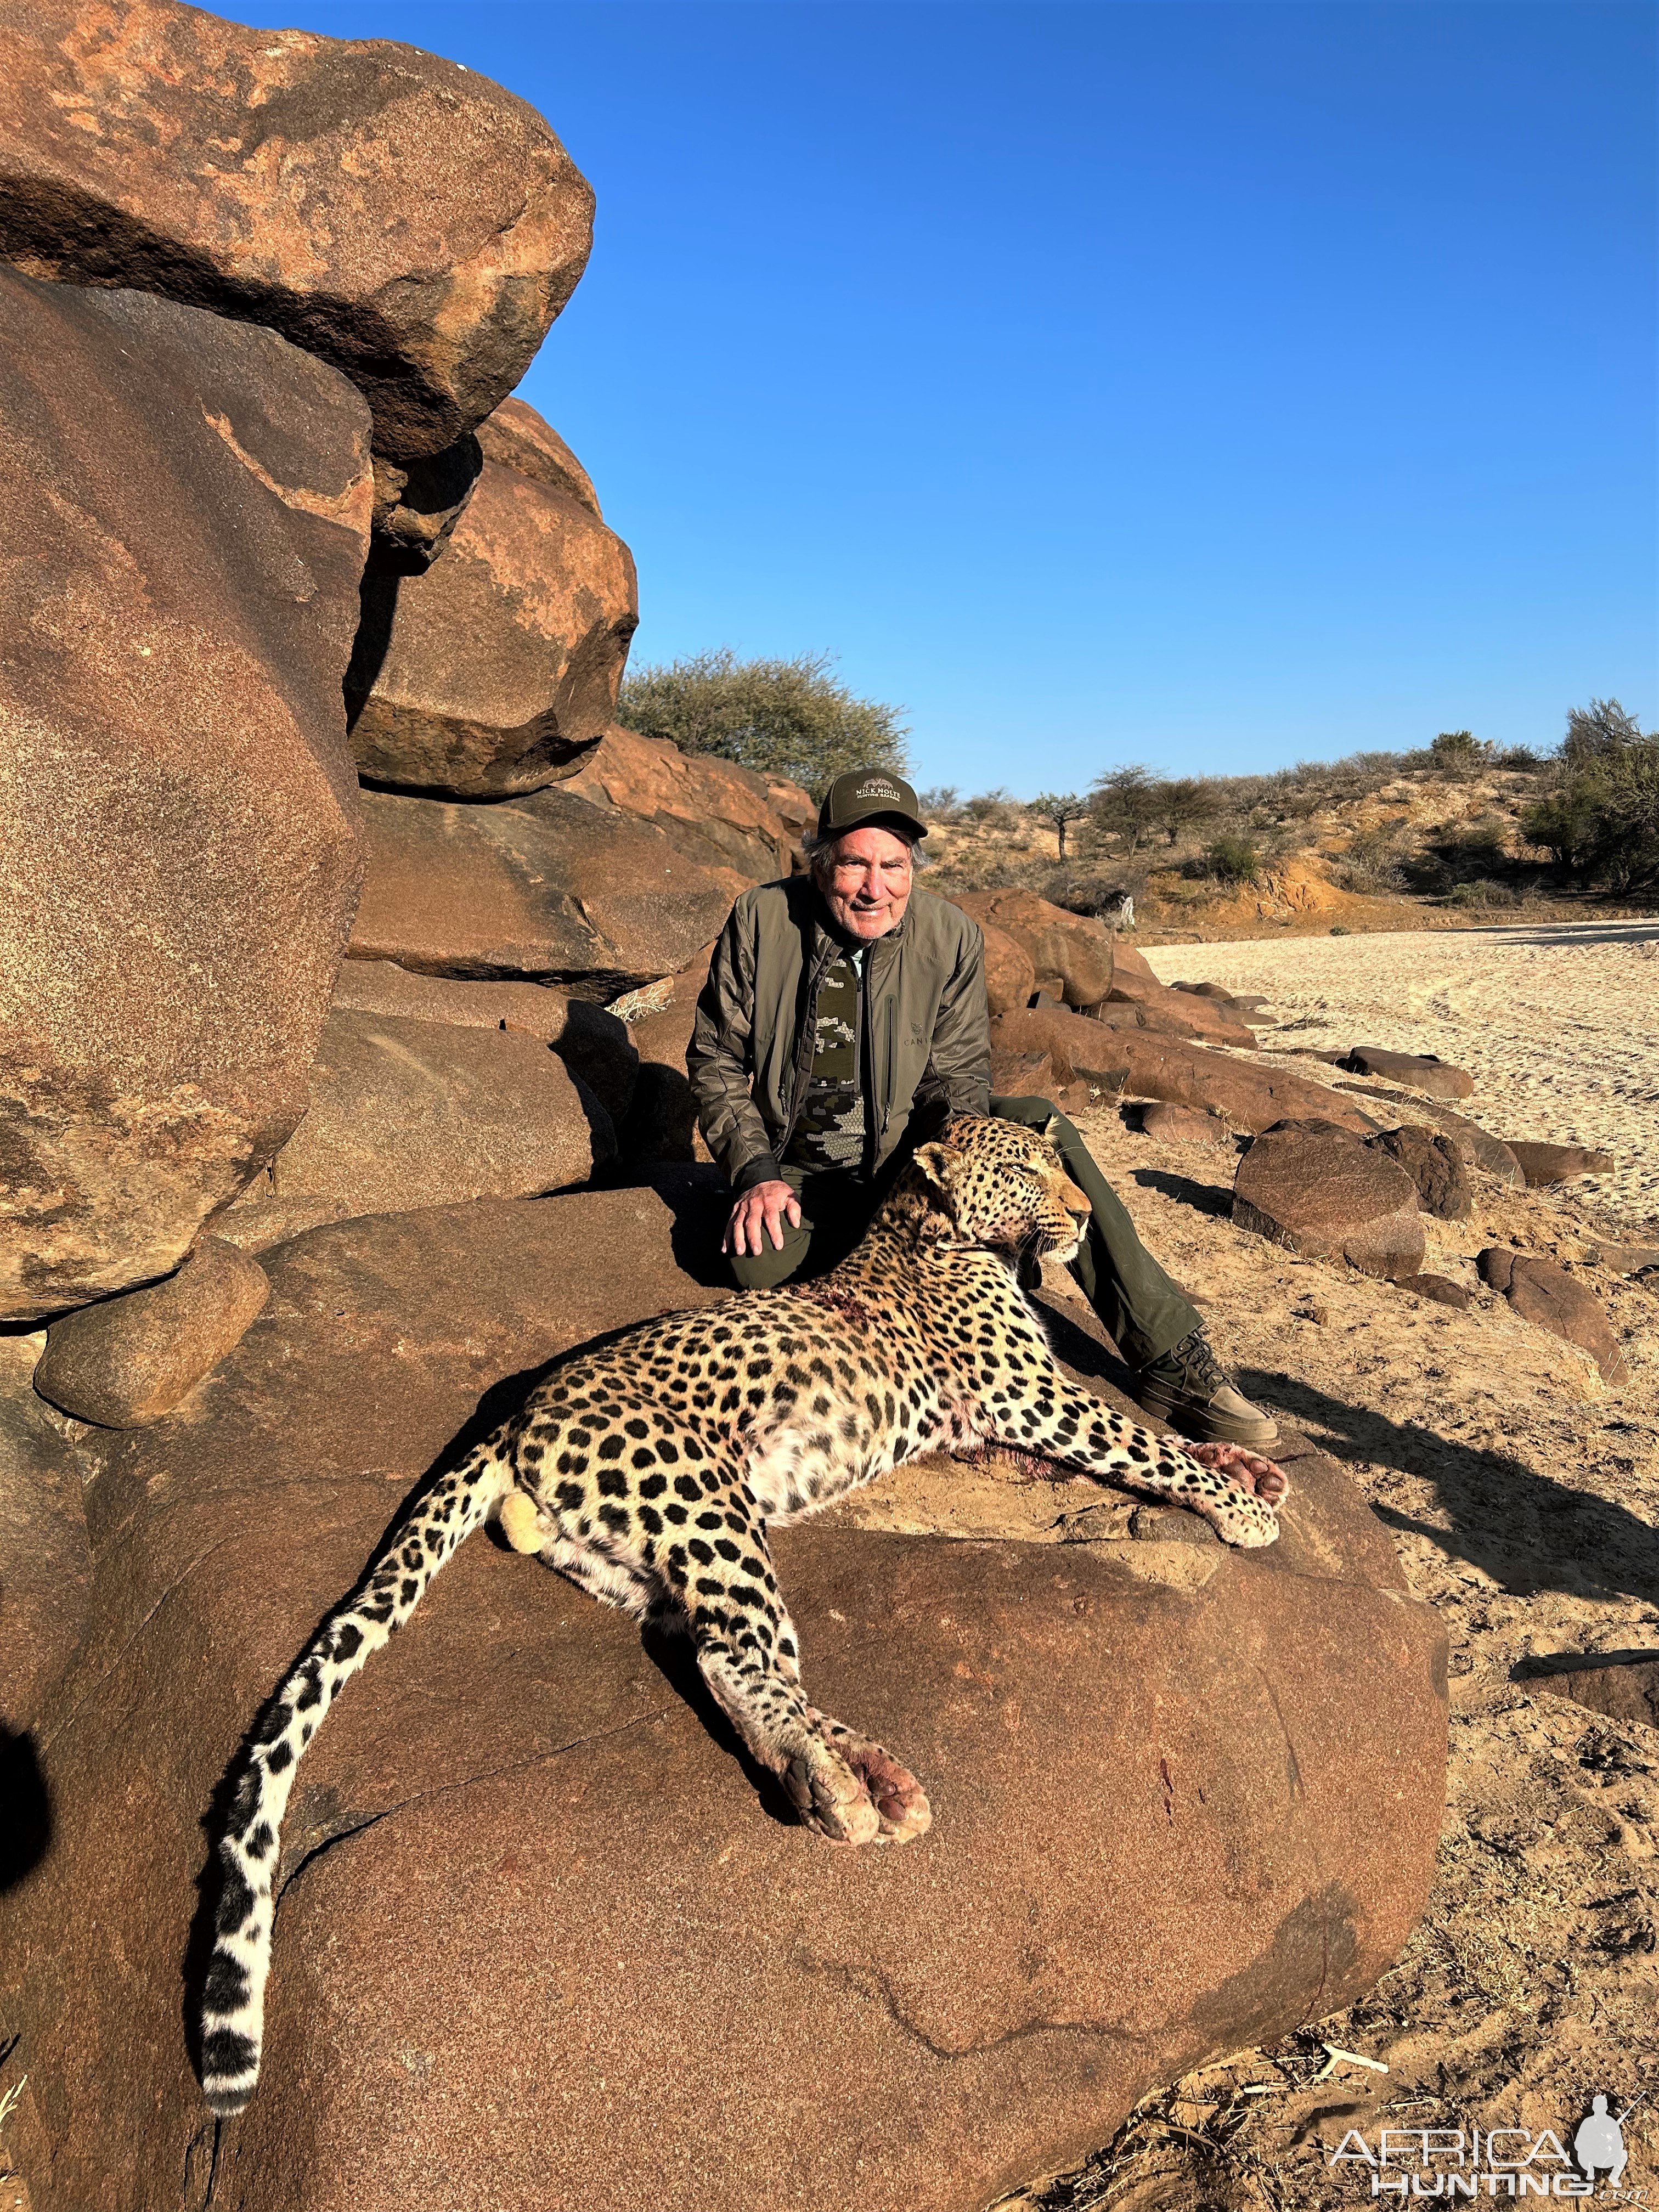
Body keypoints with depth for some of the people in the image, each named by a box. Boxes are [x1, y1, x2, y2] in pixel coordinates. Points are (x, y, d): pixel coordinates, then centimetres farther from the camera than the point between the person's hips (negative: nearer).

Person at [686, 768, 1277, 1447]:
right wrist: (755, 1172, -16)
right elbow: (717, 1059, -4)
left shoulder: (952, 937, -9)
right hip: (797, 1173, -1)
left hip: (906, 1157, 1)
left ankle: (1170, 1361, -19)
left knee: (1039, 1127, -25)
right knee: (761, 1262, -33)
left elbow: (960, 1071, -3)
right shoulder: (761, 921, -11)